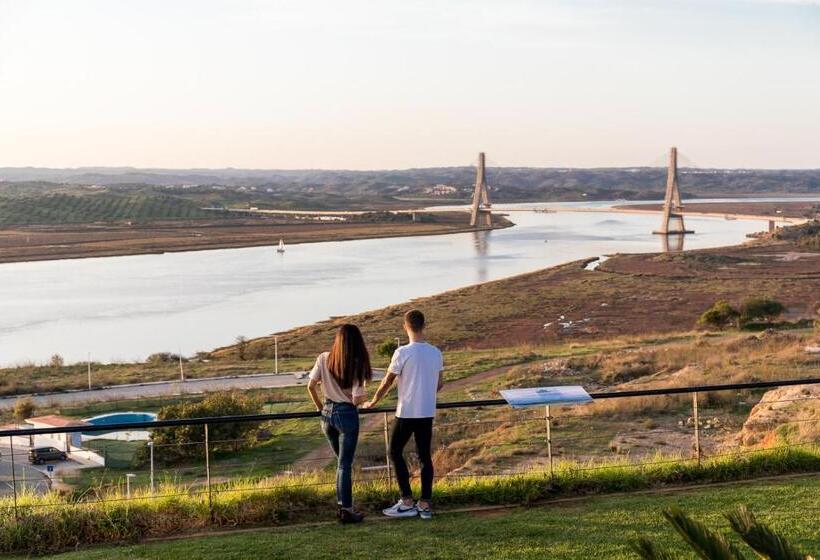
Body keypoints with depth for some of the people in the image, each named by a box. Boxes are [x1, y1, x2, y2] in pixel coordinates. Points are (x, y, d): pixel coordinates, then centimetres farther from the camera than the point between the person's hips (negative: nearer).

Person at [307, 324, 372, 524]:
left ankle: (343, 505, 22)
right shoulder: (357, 365, -13)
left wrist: (320, 407, 13)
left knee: (341, 461, 20)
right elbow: (357, 399, -16)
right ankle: (346, 510, 4)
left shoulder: (324, 359, -2)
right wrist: (364, 396, 7)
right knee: (345, 464, 2)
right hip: (347, 414, -4)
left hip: (327, 413, 4)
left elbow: (311, 386, -2)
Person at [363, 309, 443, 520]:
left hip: (406, 413, -5)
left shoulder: (402, 353, -15)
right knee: (424, 456, 10)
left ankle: (407, 502, 5)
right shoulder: (436, 353, 2)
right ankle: (425, 505, 10)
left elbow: (387, 382, -7)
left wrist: (373, 402, 8)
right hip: (428, 413, 5)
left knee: (395, 453, 8)